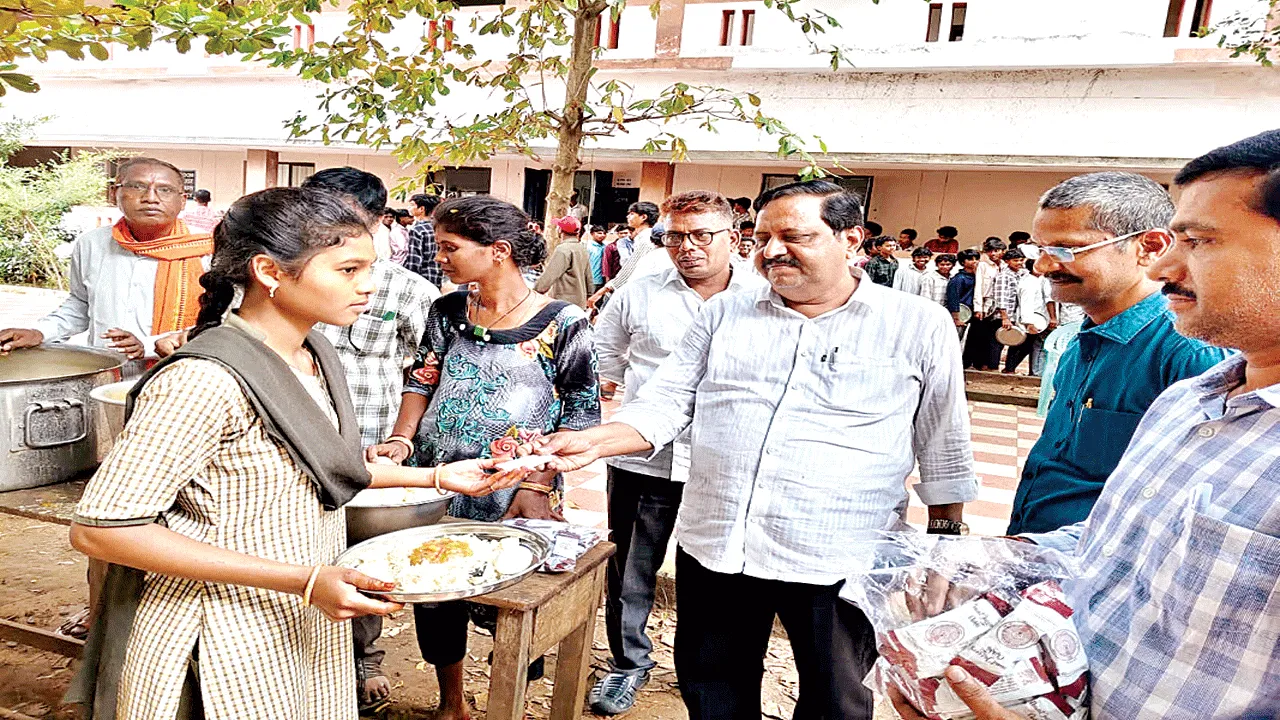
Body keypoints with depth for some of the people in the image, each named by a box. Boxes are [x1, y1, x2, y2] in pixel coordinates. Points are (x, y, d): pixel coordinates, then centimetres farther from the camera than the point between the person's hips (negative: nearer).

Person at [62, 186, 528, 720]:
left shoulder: (315, 355, 1)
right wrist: (303, 580, -30)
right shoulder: (207, 379, -26)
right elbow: (100, 527, -25)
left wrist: (438, 476, 5)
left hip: (308, 618, 8)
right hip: (229, 639, -7)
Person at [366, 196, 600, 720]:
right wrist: (402, 440, -7)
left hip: (515, 499, -4)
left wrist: (537, 486, -16)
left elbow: (582, 414, -9)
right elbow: (421, 381, 10)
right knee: (434, 594, 14)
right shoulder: (447, 312, 3)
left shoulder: (562, 323, -11)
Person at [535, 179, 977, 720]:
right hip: (712, 548, 3)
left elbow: (943, 452, 3)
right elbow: (666, 403, 5)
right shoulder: (723, 313, 6)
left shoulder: (920, 325, -2)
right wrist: (593, 443, -10)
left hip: (838, 564, -2)